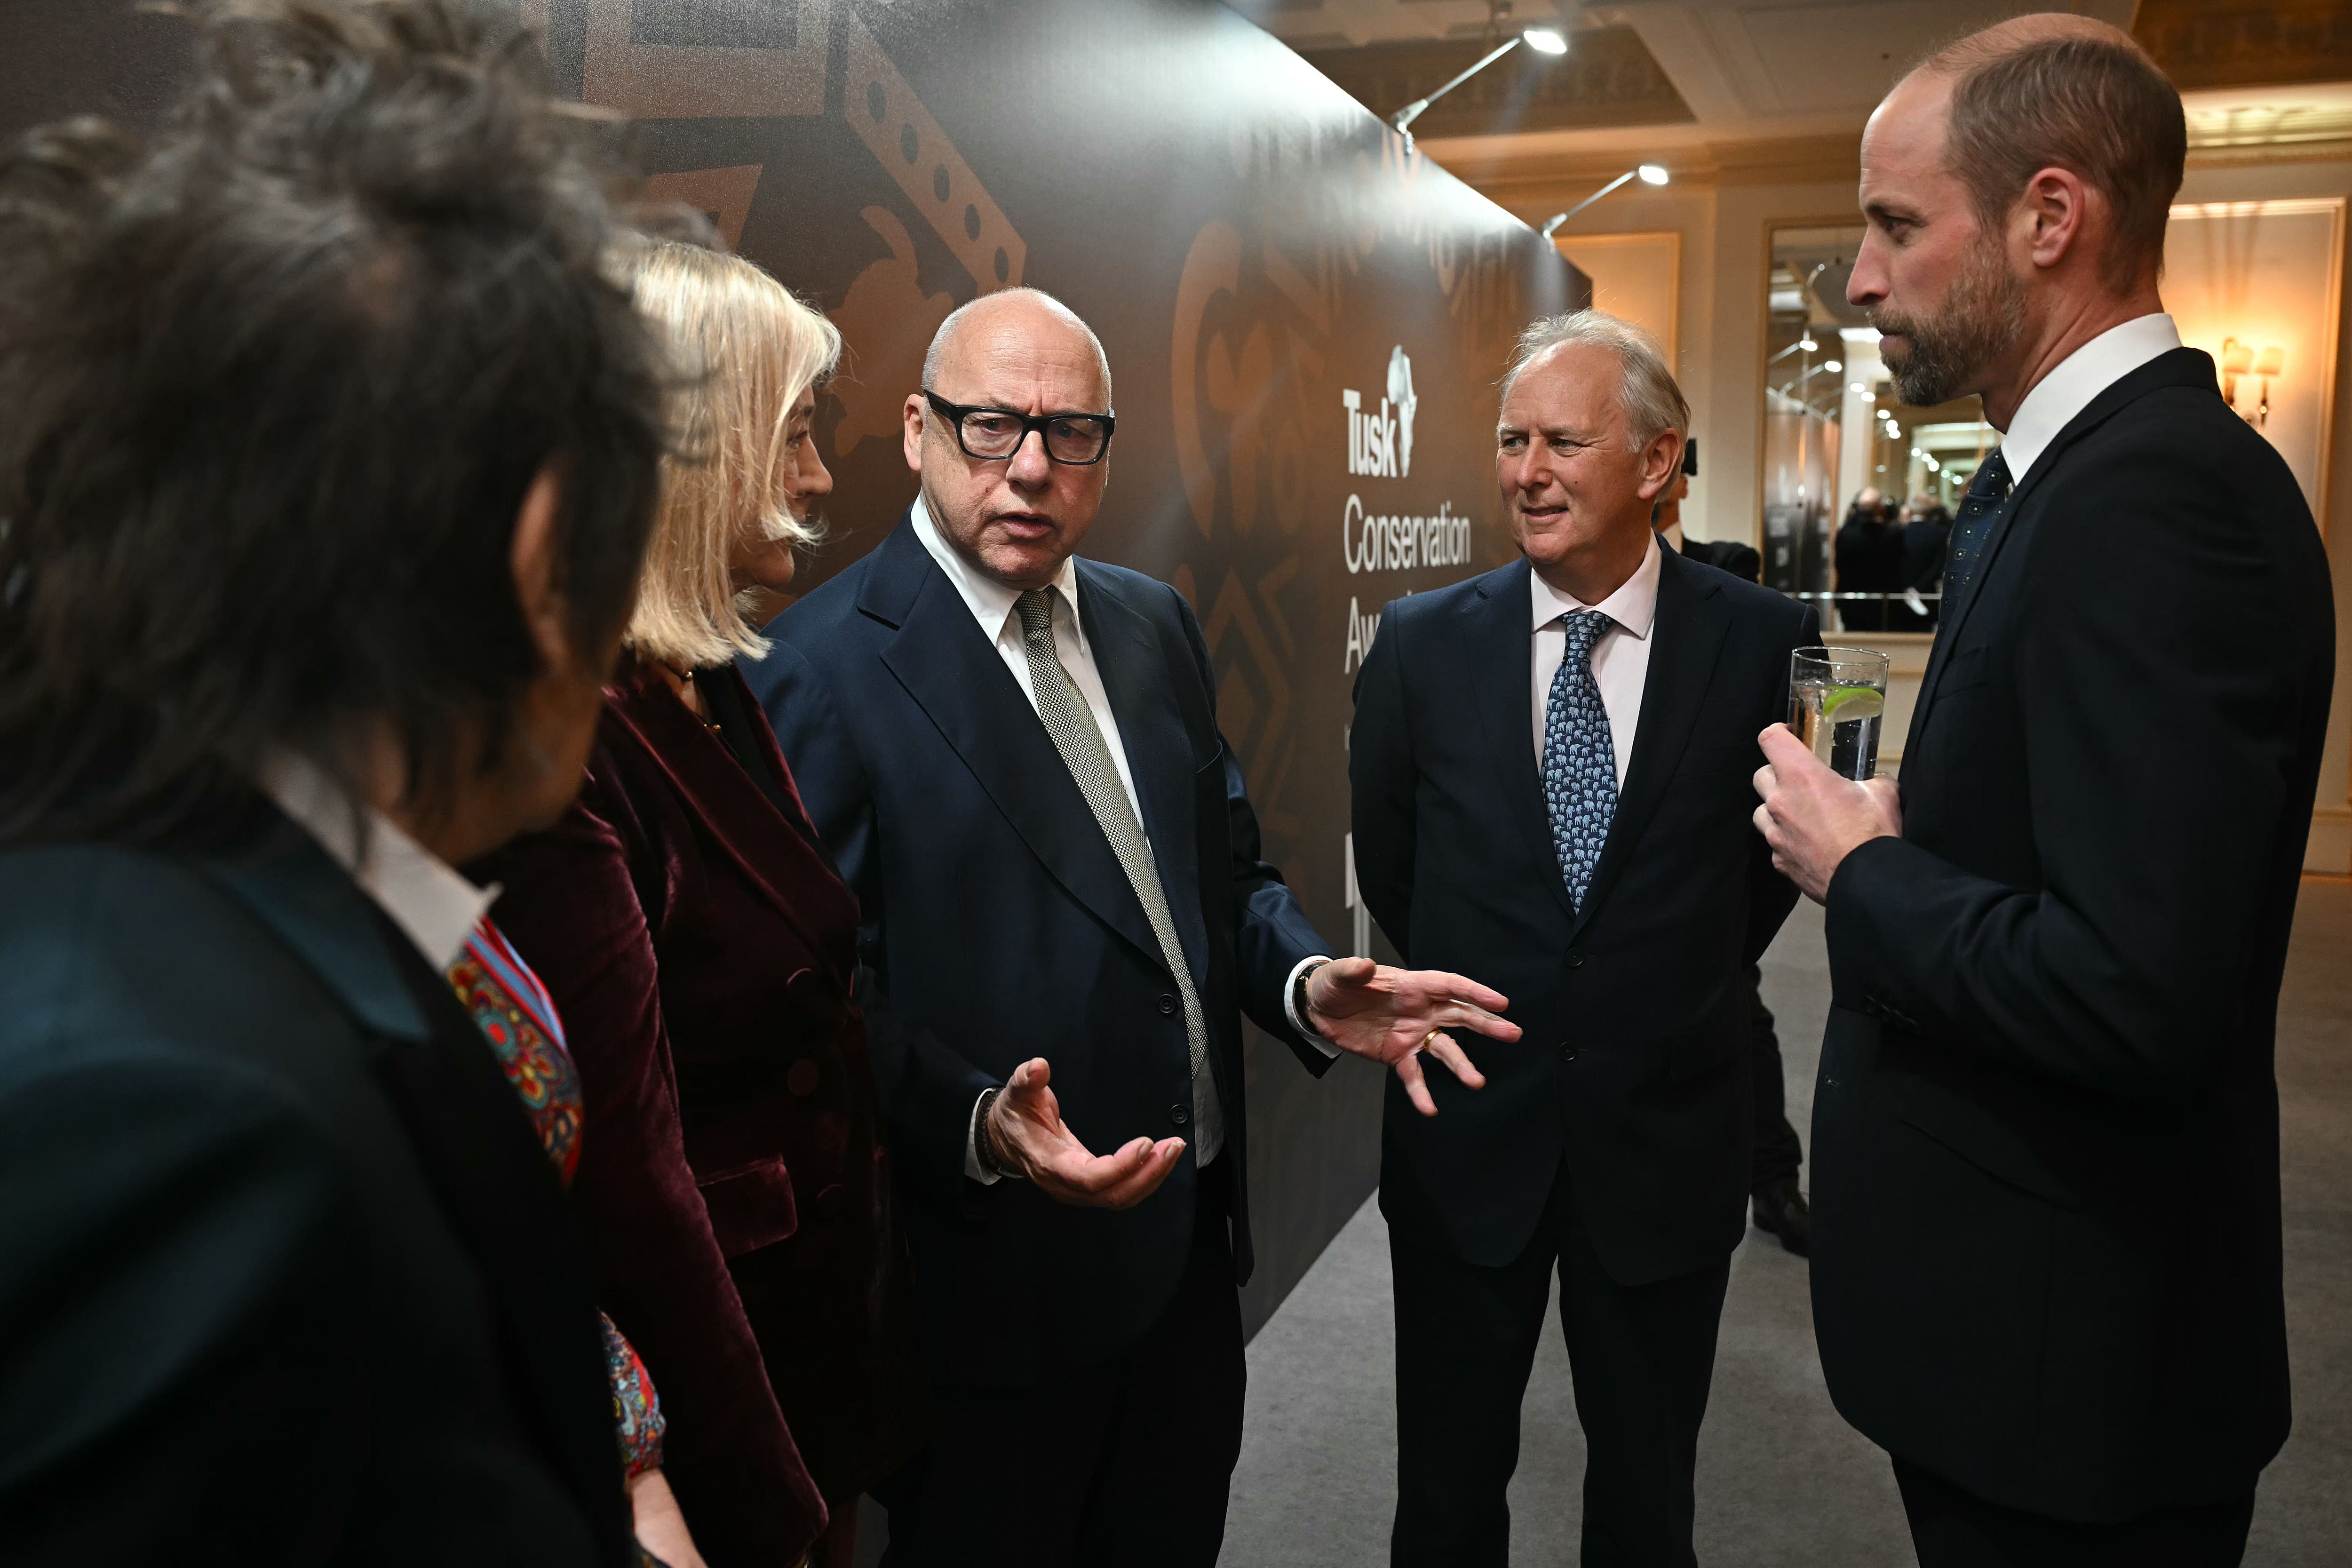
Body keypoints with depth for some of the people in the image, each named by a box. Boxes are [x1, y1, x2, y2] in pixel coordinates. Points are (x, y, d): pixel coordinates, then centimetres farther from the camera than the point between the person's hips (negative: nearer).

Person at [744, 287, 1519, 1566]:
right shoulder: (825, 669, -15)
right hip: (994, 1271, -6)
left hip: (1194, 1228, 7)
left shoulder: (1156, 624, 6)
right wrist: (975, 1125, -32)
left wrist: (1307, 984, -7)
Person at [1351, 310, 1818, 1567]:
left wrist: (1672, 997, 8)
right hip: (1463, 1133, 1)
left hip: (1666, 1140, 0)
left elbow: (1772, 866, 5)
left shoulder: (1765, 642, -9)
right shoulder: (1422, 644, -5)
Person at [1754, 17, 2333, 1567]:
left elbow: (2138, 992, -31)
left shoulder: (2156, 489, -24)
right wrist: (1903, 833, -2)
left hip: (2068, 1343, -9)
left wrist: (1860, 871, -17)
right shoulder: (2092, 466, 7)